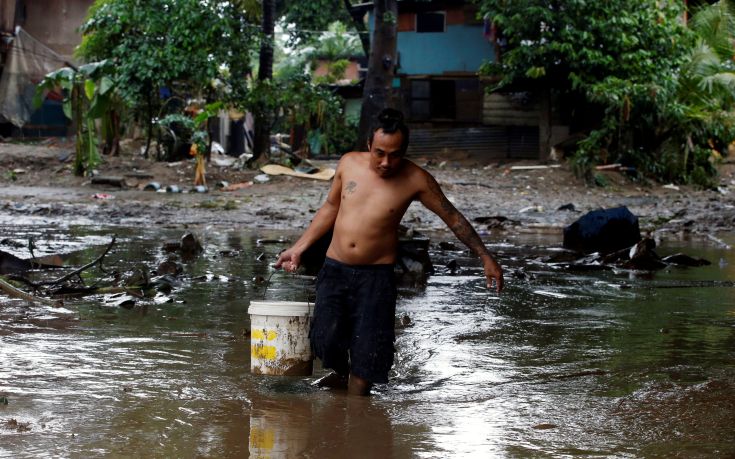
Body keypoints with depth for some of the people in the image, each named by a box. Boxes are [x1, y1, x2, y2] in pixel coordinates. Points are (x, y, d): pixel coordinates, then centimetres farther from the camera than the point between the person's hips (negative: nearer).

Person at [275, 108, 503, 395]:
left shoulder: (416, 181, -9)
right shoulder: (350, 163, 0)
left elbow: (452, 217, 2)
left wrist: (485, 258, 3)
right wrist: (299, 248, 15)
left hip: (376, 276, -2)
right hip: (334, 269, 2)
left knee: (367, 353, -6)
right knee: (326, 339, -13)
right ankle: (341, 373, 19)